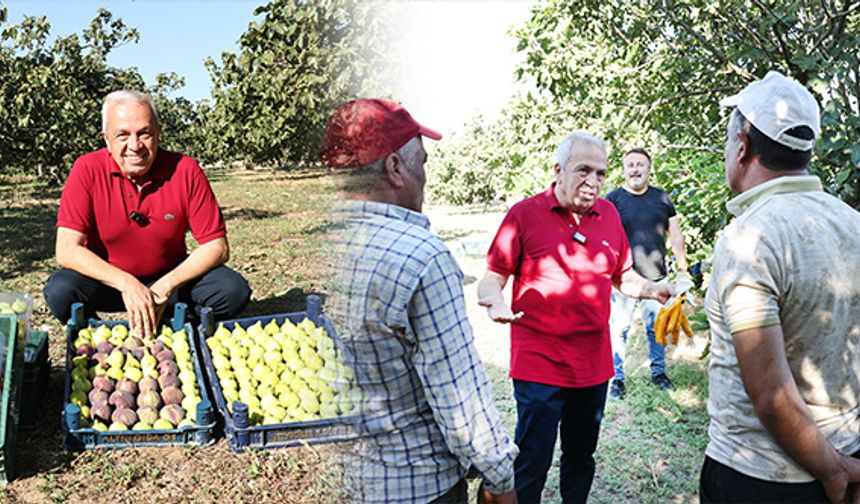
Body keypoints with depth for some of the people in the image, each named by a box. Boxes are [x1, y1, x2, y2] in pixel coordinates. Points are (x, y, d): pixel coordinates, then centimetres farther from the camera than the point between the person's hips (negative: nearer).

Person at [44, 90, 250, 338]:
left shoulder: (185, 170, -16)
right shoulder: (88, 170, -16)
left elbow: (217, 246, -14)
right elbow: (67, 250, -21)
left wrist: (165, 286, -25)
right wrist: (127, 283, -33)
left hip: (170, 275, 0)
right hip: (108, 278, 0)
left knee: (234, 290, -23)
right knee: (60, 292, -29)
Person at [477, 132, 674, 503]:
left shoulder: (608, 214, 6)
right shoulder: (525, 213, -8)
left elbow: (623, 276, 15)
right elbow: (492, 278, -6)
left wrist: (651, 289, -4)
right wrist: (495, 302, -28)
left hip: (594, 365, 5)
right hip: (539, 367, -5)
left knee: (581, 459, 20)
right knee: (532, 466, 2)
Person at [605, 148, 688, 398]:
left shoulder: (662, 198, 9)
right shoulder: (613, 199, -2)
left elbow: (675, 233, 14)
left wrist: (682, 267, 11)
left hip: (656, 277, 3)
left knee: (657, 327, 12)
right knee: (619, 328, 1)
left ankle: (658, 372, 28)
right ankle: (617, 378, 13)